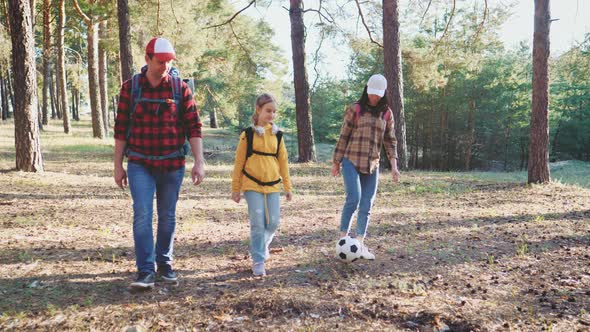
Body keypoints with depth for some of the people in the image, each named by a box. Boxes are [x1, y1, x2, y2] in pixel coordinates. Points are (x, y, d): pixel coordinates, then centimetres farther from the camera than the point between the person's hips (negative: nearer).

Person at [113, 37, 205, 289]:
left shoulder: (180, 87, -2)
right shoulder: (130, 87, -1)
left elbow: (193, 127, -2)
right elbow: (121, 129, 3)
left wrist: (199, 162, -8)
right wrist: (118, 166, 2)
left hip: (172, 165, 1)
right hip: (140, 165, -1)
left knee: (167, 217, 10)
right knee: (142, 215, -10)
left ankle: (165, 264, 26)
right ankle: (146, 271, -3)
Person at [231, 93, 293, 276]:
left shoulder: (277, 135, 6)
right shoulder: (248, 134, -4)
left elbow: (283, 161, 11)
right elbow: (239, 162, 1)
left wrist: (288, 187, 11)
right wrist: (235, 188, 2)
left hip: (273, 185, 3)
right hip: (252, 185, -3)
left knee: (273, 222, 3)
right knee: (258, 223, -5)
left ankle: (261, 246, 32)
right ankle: (258, 260, 6)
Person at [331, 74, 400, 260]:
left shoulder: (386, 113, 10)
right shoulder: (355, 109, 0)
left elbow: (390, 141, 12)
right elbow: (343, 136, 2)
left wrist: (394, 165, 3)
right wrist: (336, 162, 2)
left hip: (372, 166, 4)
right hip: (351, 161, -4)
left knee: (366, 206, 4)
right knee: (353, 199, -17)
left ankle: (360, 244, 13)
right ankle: (343, 238, -2)